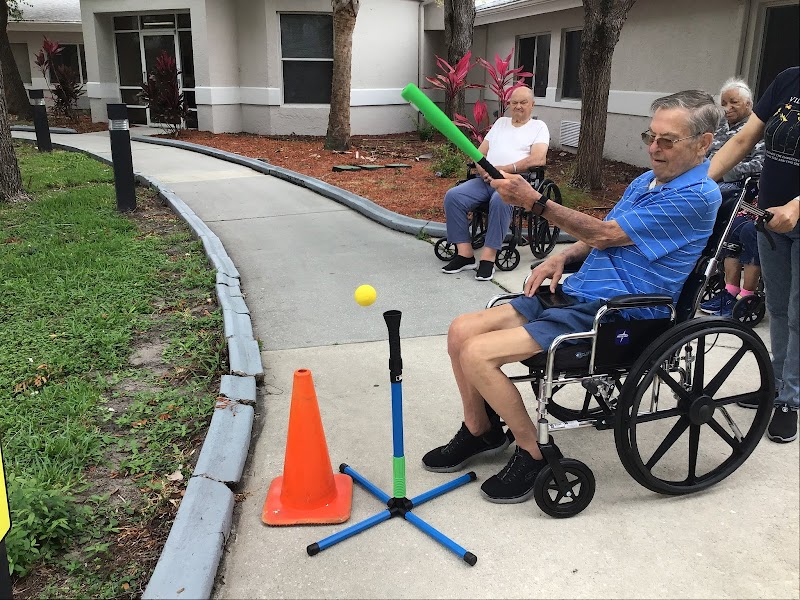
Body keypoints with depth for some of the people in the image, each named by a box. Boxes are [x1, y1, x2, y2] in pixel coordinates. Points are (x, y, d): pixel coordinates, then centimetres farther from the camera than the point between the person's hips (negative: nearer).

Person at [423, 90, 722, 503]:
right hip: (574, 295, 9)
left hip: (605, 316, -9)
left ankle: (535, 453, -2)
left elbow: (604, 233, -15)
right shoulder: (646, 180, 17)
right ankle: (480, 431, 18)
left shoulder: (697, 197, -13)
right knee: (461, 331, 0)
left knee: (477, 354, -21)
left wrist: (534, 201, -16)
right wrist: (562, 258, 6)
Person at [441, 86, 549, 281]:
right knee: (453, 196, -21)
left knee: (500, 200, -39)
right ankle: (464, 254, -21)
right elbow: (479, 153, 20)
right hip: (486, 180, 5)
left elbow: (538, 159, -7)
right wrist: (483, 171, -4)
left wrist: (503, 170, -15)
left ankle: (488, 257, -34)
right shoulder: (501, 122, 27)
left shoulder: (538, 127, 12)